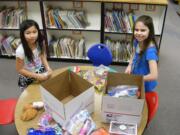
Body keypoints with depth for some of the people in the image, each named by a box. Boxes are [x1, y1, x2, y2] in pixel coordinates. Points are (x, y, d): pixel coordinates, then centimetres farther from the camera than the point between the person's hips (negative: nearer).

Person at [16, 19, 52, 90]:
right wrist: (36, 76, -25)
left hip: (41, 72, 4)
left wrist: (47, 68, -16)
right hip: (27, 79, -4)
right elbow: (19, 69, -21)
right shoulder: (20, 50, -31)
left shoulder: (40, 43, -18)